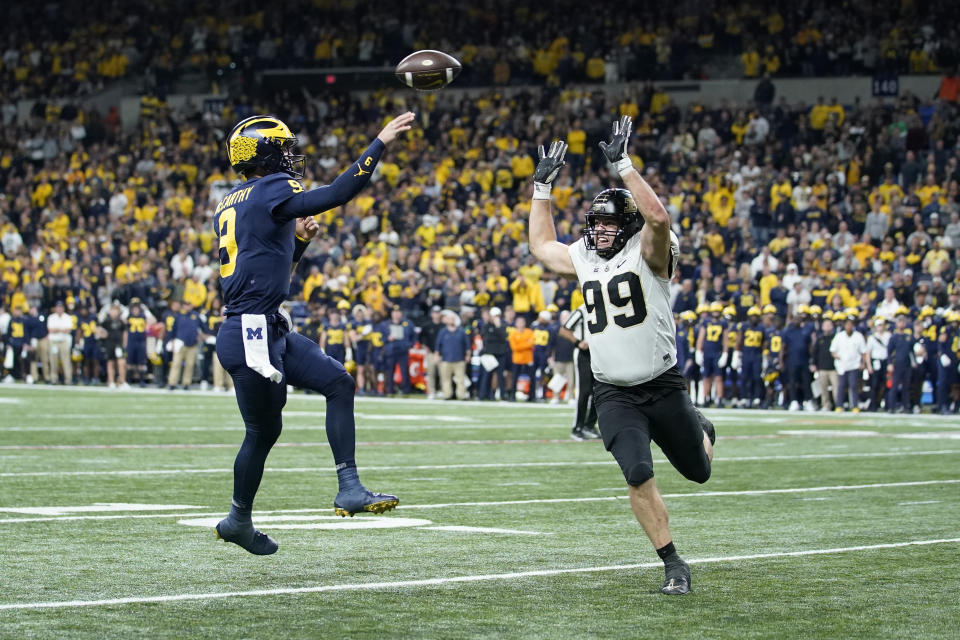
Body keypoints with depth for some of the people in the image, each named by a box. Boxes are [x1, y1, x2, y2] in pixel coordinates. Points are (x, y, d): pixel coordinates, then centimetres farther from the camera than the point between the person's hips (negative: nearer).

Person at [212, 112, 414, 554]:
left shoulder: (230, 205, 15)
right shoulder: (272, 193, -13)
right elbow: (339, 193, -22)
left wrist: (298, 238, 14)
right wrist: (380, 143, -17)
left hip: (271, 332, 9)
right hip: (251, 335, -9)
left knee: (339, 383, 3)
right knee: (263, 430, 5)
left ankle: (349, 489, -2)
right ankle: (239, 520, 23)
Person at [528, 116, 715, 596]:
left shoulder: (648, 252, -8)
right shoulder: (583, 258, 9)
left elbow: (657, 216, -31)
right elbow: (542, 246, 28)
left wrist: (623, 165, -30)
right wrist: (542, 187, 23)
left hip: (663, 385, -3)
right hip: (614, 394, 3)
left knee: (698, 471, 15)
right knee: (638, 476, -17)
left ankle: (700, 429, 53)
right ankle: (673, 565, -4)